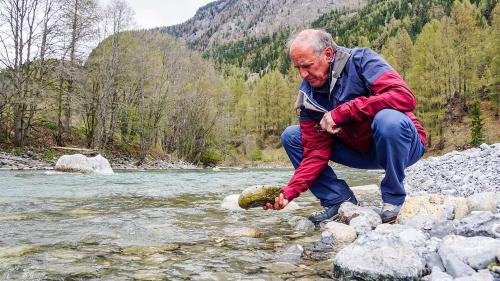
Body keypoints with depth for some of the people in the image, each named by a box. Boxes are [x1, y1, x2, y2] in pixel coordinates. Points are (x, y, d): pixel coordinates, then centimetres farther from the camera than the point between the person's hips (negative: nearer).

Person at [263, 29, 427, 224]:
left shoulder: (361, 60, -19)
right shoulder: (309, 92, -6)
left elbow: (405, 97, -34)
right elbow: (315, 151, -9)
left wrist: (341, 112, -32)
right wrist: (289, 192, -22)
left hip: (404, 144, -5)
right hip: (361, 150, 5)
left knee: (388, 119, -39)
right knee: (290, 136, -2)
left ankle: (394, 199, -13)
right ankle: (339, 200, 0)